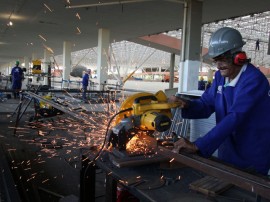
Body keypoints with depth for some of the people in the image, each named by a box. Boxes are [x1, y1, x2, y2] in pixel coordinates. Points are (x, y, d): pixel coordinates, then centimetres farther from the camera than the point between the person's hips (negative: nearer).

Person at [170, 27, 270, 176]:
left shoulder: (253, 80, -24)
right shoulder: (220, 76, 1)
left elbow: (234, 118, -34)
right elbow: (206, 105, 2)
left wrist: (197, 146, -39)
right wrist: (186, 105, -21)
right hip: (227, 153, 7)